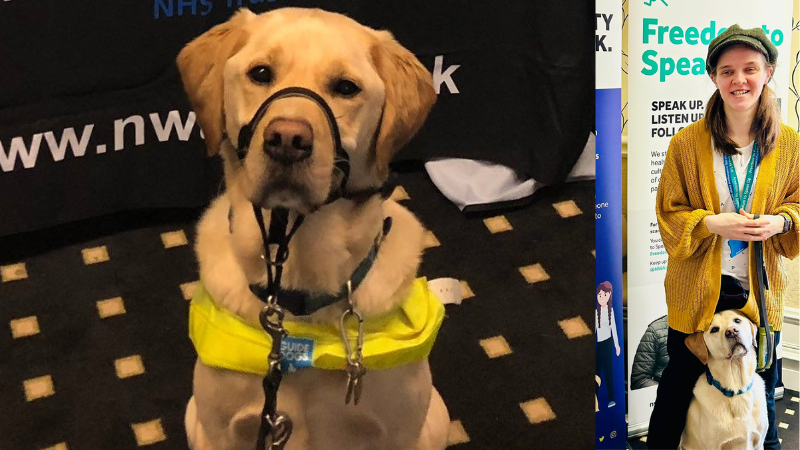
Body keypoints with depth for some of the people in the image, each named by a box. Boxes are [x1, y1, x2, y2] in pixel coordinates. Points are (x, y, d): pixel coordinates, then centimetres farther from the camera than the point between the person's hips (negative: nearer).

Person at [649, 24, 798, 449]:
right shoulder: (687, 142, -7)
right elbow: (668, 214, -3)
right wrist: (712, 223, -20)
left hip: (760, 290, 2)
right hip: (697, 288, -2)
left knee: (761, 393, 17)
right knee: (678, 383, 12)